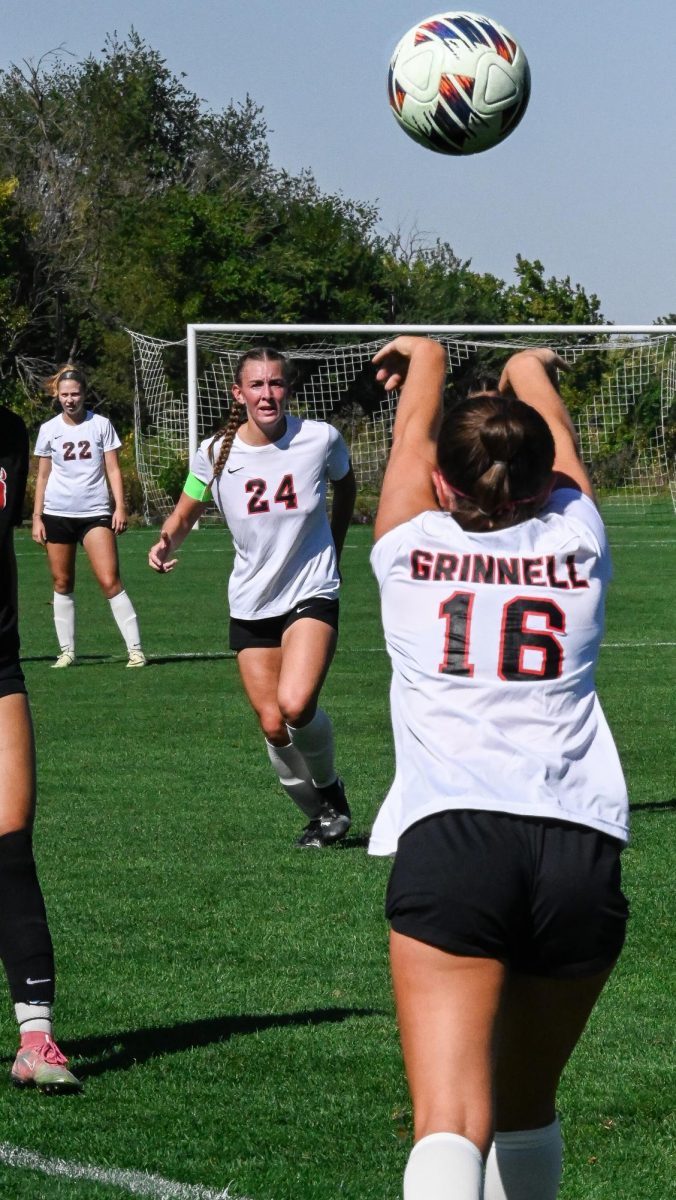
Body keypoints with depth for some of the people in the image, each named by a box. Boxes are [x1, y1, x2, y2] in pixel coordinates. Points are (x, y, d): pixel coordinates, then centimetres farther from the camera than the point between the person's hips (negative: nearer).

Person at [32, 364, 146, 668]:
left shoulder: (100, 425, 1)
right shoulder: (49, 430, 6)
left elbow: (113, 469, 3)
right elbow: (43, 476, 11)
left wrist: (120, 507, -8)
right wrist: (36, 518, 6)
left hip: (95, 512, -2)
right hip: (57, 514, 2)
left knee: (110, 582, -12)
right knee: (62, 584, 5)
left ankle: (135, 649, -10)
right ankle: (67, 651, 13)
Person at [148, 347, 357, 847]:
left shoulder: (321, 439, -10)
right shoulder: (215, 453, -8)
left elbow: (345, 484, 12)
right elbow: (186, 513, 6)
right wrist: (167, 541, -15)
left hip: (312, 595, -3)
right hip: (251, 606, 3)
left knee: (295, 706, -24)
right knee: (272, 726, 2)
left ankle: (329, 786, 7)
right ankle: (319, 813, 27)